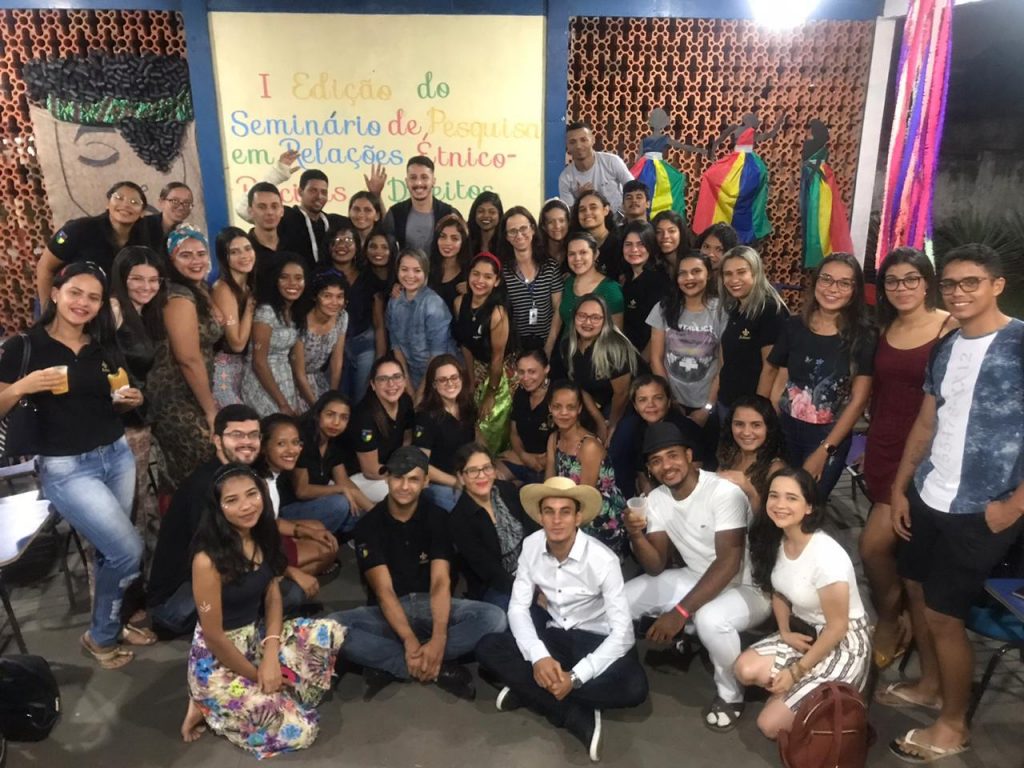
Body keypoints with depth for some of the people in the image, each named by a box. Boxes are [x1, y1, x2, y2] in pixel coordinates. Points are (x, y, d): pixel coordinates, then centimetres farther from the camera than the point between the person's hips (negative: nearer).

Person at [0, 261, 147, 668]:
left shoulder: (106, 347, 5)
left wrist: (131, 400, -5)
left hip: (118, 456, 5)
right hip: (65, 468, -5)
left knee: (111, 551, 14)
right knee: (129, 551, -8)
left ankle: (111, 622, 38)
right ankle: (99, 636, 17)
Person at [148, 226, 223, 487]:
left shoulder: (198, 291, 10)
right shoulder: (180, 297, -19)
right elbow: (189, 359, -22)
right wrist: (211, 410, -15)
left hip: (190, 398, 9)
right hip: (179, 404, -9)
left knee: (185, 481, 20)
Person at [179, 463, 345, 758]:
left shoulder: (261, 536, -4)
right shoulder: (209, 559, -26)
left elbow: (273, 597, 1)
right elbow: (214, 636, -20)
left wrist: (270, 655, -13)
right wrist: (256, 675, -11)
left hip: (256, 636, 7)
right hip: (218, 662, -7)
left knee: (331, 633, -7)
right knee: (297, 731, -12)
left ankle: (257, 695, 3)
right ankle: (209, 705, 6)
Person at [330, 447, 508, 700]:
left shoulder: (437, 518, -5)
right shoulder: (369, 524, -8)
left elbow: (440, 582, -16)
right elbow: (384, 591, -17)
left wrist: (439, 639, -33)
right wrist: (409, 641, -32)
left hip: (430, 606, 1)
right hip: (387, 612, -1)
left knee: (494, 618, -26)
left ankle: (389, 666, -24)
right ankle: (439, 668, -28)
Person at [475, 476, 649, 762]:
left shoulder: (602, 559, -23)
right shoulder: (531, 546, -11)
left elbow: (623, 632, -24)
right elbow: (518, 607, -9)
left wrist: (575, 677, -32)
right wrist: (538, 656, -27)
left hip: (596, 641, -3)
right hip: (553, 635, 4)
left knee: (634, 687, -32)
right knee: (487, 649, -18)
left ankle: (531, 691, -17)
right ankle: (578, 718, -19)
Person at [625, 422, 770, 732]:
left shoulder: (724, 493, -25)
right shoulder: (655, 500, -4)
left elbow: (729, 563, -31)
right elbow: (657, 567, -4)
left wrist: (680, 611, -35)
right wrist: (636, 536, -25)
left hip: (746, 587, -6)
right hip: (696, 579, 7)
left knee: (710, 619, -38)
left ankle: (730, 695, -7)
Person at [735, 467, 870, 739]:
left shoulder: (826, 556, -29)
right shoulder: (776, 540, -7)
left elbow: (837, 627, -20)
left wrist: (797, 671, -14)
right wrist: (785, 632, -7)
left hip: (843, 643, -7)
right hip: (803, 630, 7)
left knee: (770, 724, -13)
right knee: (745, 670, -20)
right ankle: (796, 694, 6)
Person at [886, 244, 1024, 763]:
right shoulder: (946, 348, 7)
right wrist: (900, 487, 10)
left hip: (980, 511, -7)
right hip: (928, 497, 7)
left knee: (943, 615, 2)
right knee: (916, 589, 18)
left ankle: (953, 726, 23)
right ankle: (931, 686, 41)